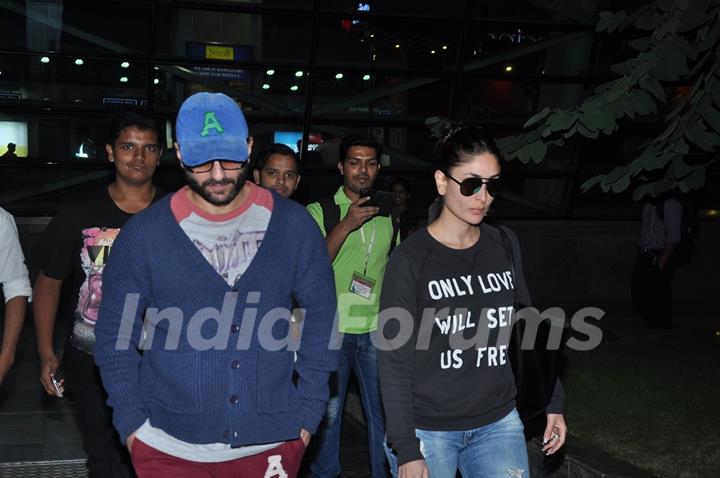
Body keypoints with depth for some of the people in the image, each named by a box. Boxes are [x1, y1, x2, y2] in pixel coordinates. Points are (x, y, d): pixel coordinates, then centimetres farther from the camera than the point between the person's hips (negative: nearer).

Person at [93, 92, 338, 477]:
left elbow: (320, 318, 3)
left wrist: (309, 412, 1)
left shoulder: (295, 226, -3)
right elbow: (115, 333, 1)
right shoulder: (143, 234, -6)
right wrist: (131, 422, -3)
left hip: (272, 443, 1)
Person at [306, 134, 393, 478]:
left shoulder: (387, 216, 10)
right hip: (333, 328, -3)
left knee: (383, 409, 8)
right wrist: (346, 225, -21)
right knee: (328, 409, 6)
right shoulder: (321, 211, -3)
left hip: (376, 330, 3)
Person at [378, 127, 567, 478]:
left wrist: (551, 402, 10)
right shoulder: (410, 259, -11)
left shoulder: (505, 246, 3)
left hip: (499, 424, 4)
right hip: (428, 430, -4)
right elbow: (395, 362, -11)